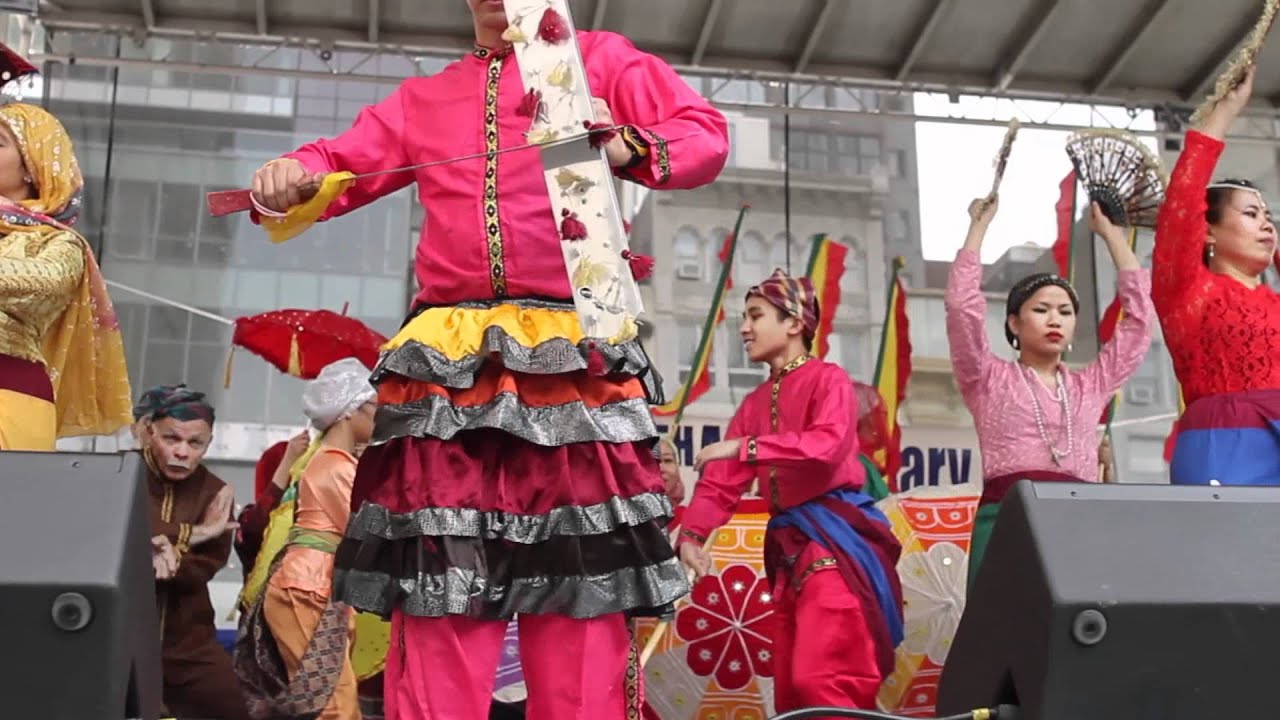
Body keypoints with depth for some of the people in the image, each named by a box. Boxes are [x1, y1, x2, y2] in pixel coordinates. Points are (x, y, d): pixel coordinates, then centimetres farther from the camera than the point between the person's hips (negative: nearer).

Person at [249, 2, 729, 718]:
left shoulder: (601, 59, 15)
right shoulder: (424, 96, 24)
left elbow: (707, 134, 9)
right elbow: (341, 161, 20)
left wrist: (628, 148, -10)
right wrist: (292, 172, -3)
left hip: (570, 354, -2)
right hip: (448, 360, 3)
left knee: (578, 579, -3)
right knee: (439, 579, -2)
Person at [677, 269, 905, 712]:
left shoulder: (828, 380, -2)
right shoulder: (755, 403, 18)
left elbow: (827, 445, -22)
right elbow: (723, 480, 9)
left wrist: (745, 446, -19)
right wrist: (692, 535, -7)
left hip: (836, 537, -8)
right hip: (788, 545, 8)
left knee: (821, 679, -16)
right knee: (791, 686, 8)